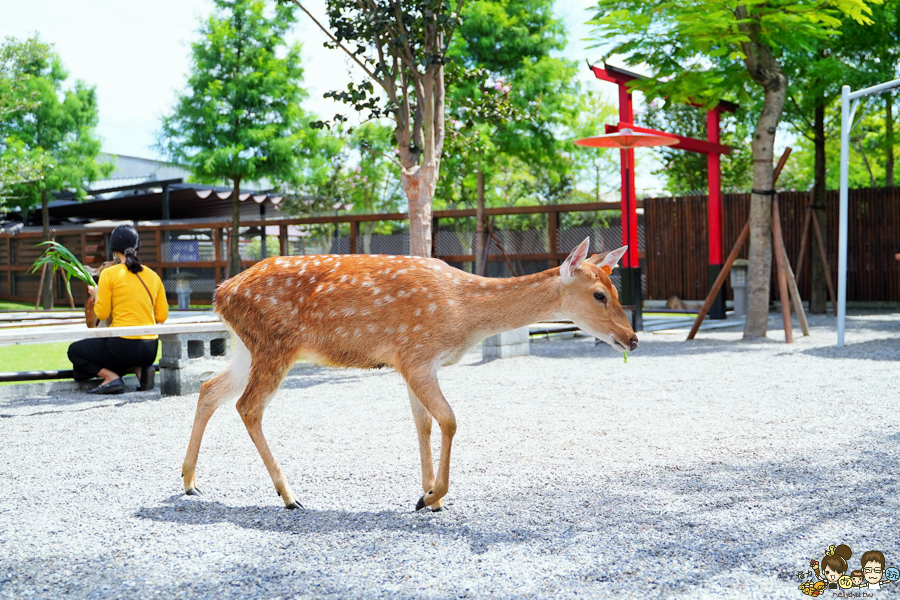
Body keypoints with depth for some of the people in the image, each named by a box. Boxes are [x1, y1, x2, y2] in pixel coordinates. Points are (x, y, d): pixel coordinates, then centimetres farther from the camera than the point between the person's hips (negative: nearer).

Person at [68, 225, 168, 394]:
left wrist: (95, 294, 16)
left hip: (124, 346, -5)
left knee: (75, 351, 18)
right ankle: (140, 369, 5)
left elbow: (102, 314, -3)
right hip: (150, 350, 5)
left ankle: (111, 377, -4)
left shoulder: (109, 274, -6)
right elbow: (162, 316, 10)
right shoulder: (153, 276, 8)